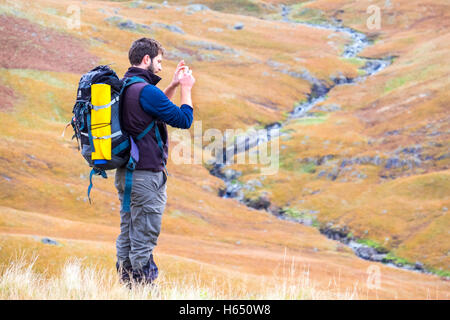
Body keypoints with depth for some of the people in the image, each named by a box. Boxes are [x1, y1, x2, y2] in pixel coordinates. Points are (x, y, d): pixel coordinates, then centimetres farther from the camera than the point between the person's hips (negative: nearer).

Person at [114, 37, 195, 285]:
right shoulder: (146, 90, -19)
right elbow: (184, 119, -14)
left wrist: (173, 86, 19)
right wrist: (186, 89, 0)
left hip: (124, 172, 9)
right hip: (146, 175, -9)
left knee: (127, 234, 14)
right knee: (144, 237, -4)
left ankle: (126, 282, 18)